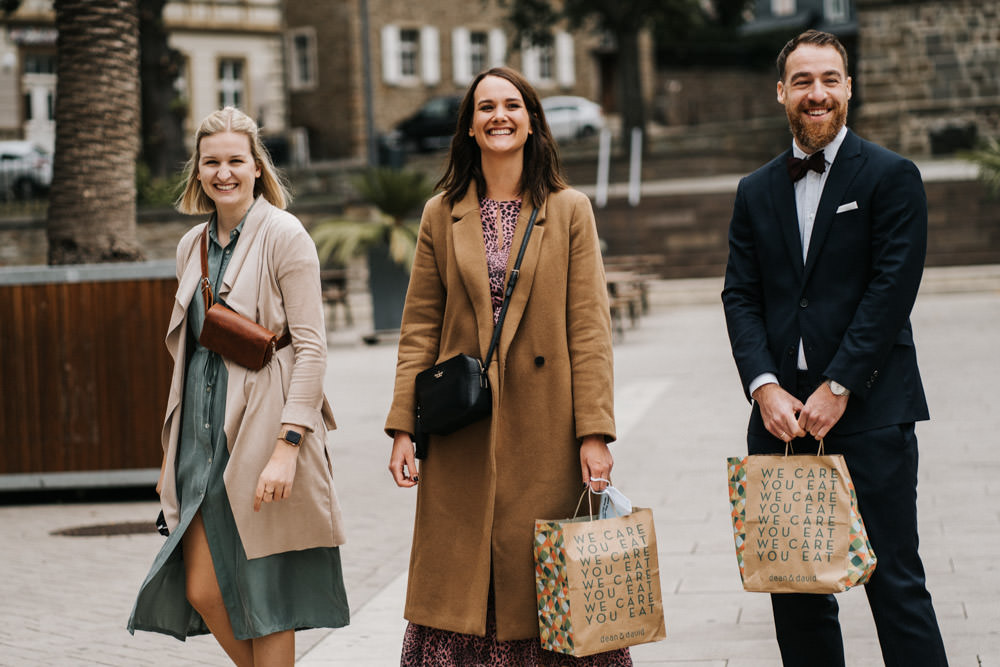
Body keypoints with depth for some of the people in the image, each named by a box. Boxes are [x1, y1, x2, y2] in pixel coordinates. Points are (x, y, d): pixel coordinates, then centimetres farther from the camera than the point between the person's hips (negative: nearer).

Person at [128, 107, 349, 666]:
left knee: (268, 600, -1)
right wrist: (174, 449, 17)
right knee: (203, 591, 3)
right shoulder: (193, 245, 14)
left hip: (263, 433, -6)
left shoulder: (284, 236, -7)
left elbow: (311, 347, -12)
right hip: (203, 437, 6)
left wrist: (287, 445, -20)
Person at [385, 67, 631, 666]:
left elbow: (590, 329, -2)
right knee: (459, 583, 2)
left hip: (544, 433, -1)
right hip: (461, 437, 1)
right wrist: (403, 427, -1)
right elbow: (420, 329, 7)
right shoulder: (442, 215, 8)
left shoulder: (570, 211, 3)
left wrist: (594, 433, -10)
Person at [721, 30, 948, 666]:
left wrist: (837, 388, -13)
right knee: (793, 589, 7)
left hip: (870, 412, -4)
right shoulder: (756, 192, 15)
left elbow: (892, 290, -7)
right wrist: (766, 387, -7)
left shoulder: (892, 177, 1)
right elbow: (741, 297, 8)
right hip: (783, 415, 5)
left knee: (895, 583, -4)